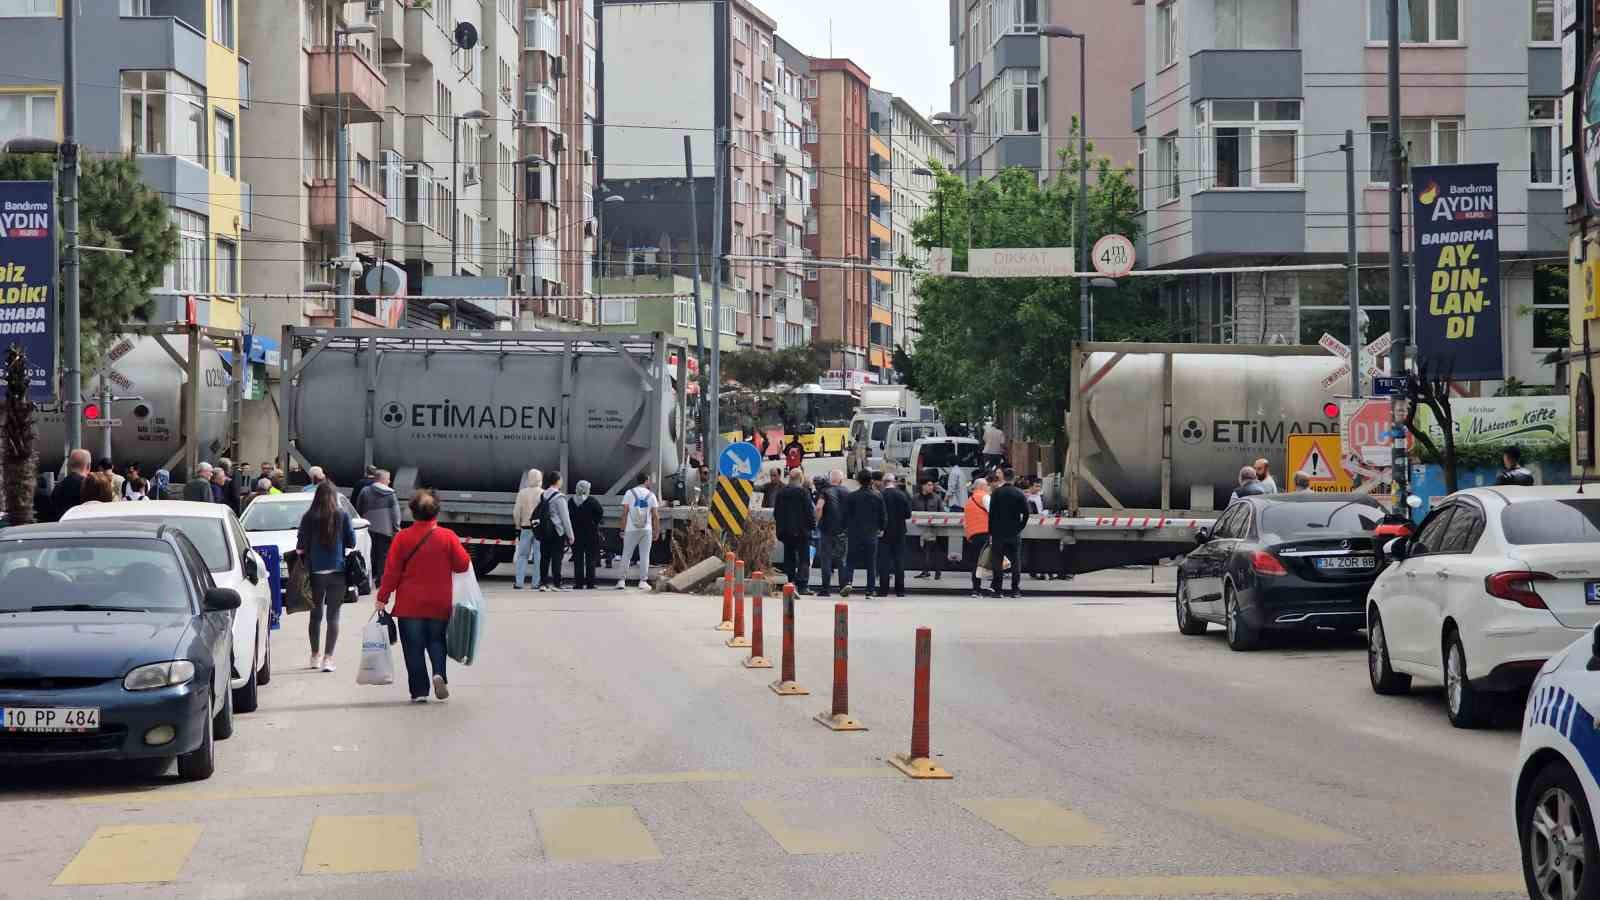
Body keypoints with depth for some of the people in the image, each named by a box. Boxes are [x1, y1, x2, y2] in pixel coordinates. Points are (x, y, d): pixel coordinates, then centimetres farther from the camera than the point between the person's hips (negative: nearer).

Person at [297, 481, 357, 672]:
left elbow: (301, 545, -3)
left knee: (316, 614, 15)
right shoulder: (342, 516, -3)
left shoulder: (308, 517, -4)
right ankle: (328, 657, -8)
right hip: (337, 570, -1)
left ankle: (315, 655, 25)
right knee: (333, 615, 1)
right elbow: (351, 542, 2)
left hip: (315, 571, 1)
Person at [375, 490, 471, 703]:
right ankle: (440, 674, -10)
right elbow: (463, 565, -3)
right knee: (436, 641, 16)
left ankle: (419, 691, 2)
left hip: (410, 605, -1)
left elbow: (392, 571, -6)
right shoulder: (448, 537, -6)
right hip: (440, 605, 1)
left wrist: (382, 597, 1)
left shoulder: (402, 538, -8)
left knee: (413, 647, 6)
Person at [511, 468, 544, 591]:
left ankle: (518, 582, 2)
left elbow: (516, 512, 0)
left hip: (525, 527, 2)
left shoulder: (522, 493, -1)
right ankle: (537, 583, 1)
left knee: (522, 555, 9)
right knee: (538, 556, 3)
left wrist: (518, 527, 10)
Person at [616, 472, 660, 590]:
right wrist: (656, 531, 9)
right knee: (644, 555, 5)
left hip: (631, 529, 0)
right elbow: (655, 516, 1)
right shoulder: (651, 495, 3)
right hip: (646, 530, 0)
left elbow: (624, 513, -3)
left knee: (626, 555, 6)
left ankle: (622, 580, 4)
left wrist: (622, 529, 2)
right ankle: (643, 581, 2)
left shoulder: (629, 493, 0)